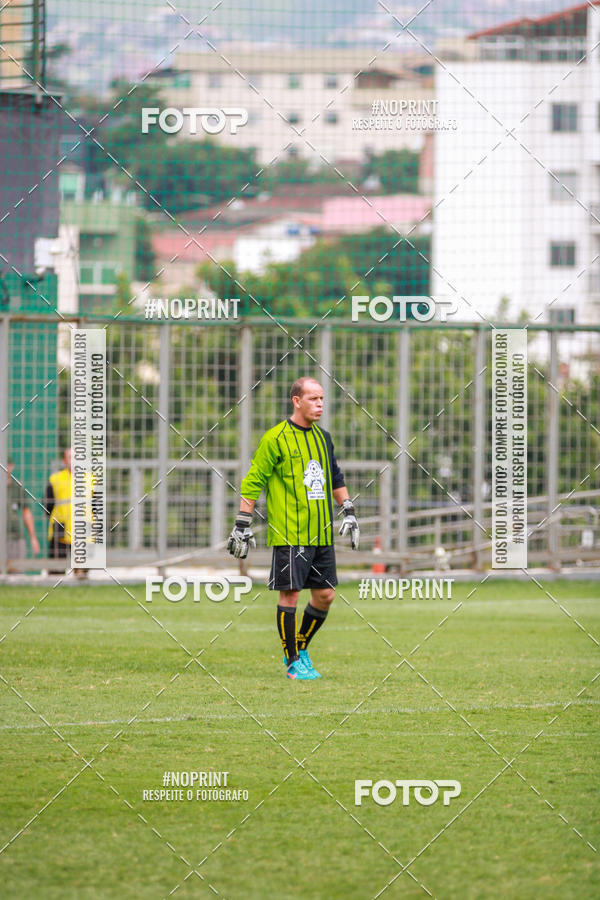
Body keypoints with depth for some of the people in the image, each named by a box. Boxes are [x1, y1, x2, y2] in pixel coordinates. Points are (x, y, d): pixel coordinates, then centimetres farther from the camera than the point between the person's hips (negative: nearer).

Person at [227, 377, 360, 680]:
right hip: (289, 534, -6)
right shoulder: (276, 438, -6)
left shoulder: (323, 438, 14)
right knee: (290, 594, -5)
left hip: (322, 534, 6)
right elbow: (252, 482, -5)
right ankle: (293, 662, 4)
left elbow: (335, 479, 27)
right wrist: (242, 525, -7)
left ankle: (300, 649, 24)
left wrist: (349, 513, 24)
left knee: (325, 595, 5)